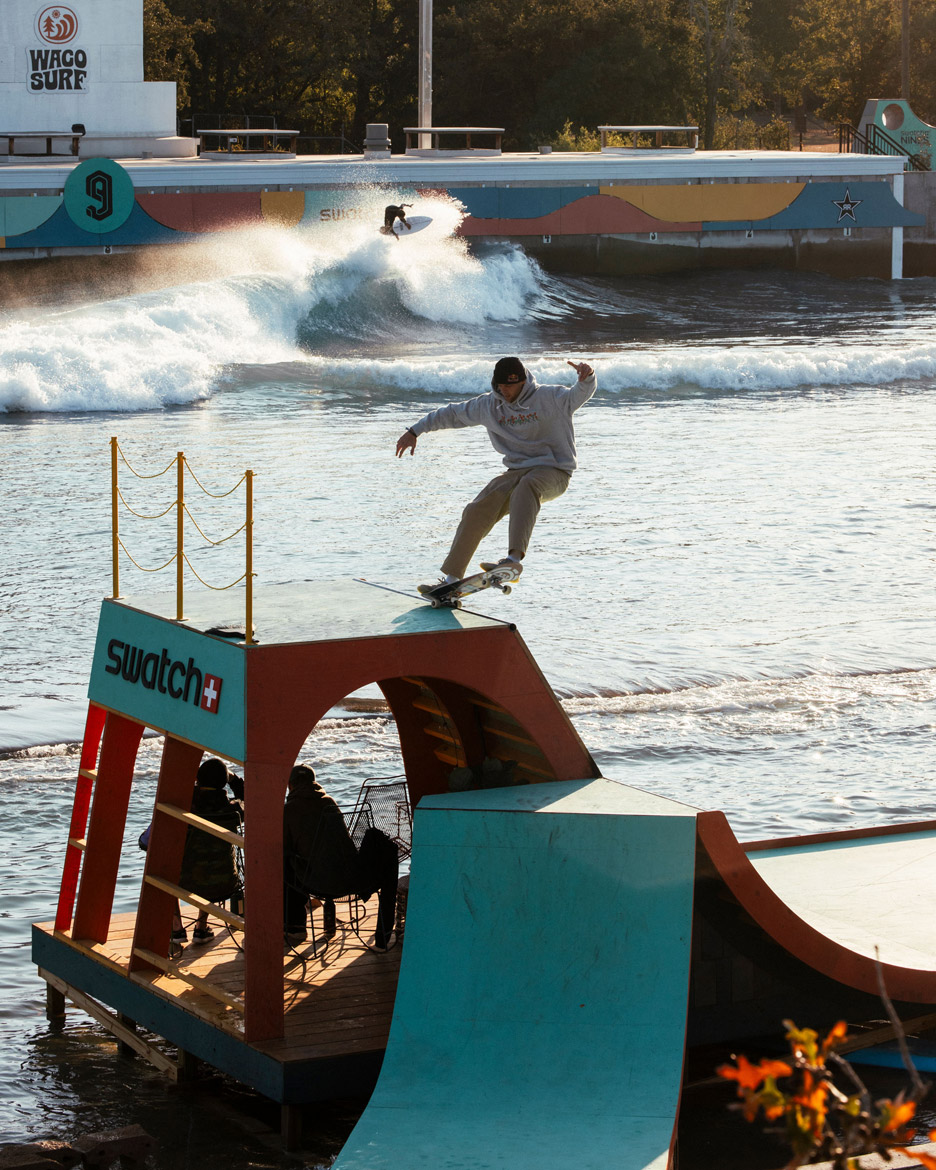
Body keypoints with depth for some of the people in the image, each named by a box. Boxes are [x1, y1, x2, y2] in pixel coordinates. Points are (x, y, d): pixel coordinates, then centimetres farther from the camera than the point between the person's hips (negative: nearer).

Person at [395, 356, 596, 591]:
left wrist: (586, 377, -47)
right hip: (517, 472, 5)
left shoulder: (549, 398, -8)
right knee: (477, 512, -13)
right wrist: (414, 431, 17)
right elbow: (452, 413, 17)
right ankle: (451, 579, -5)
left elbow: (579, 394, -23)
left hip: (553, 473, -5)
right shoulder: (489, 405, 7)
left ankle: (514, 558, -53)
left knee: (527, 486, -39)